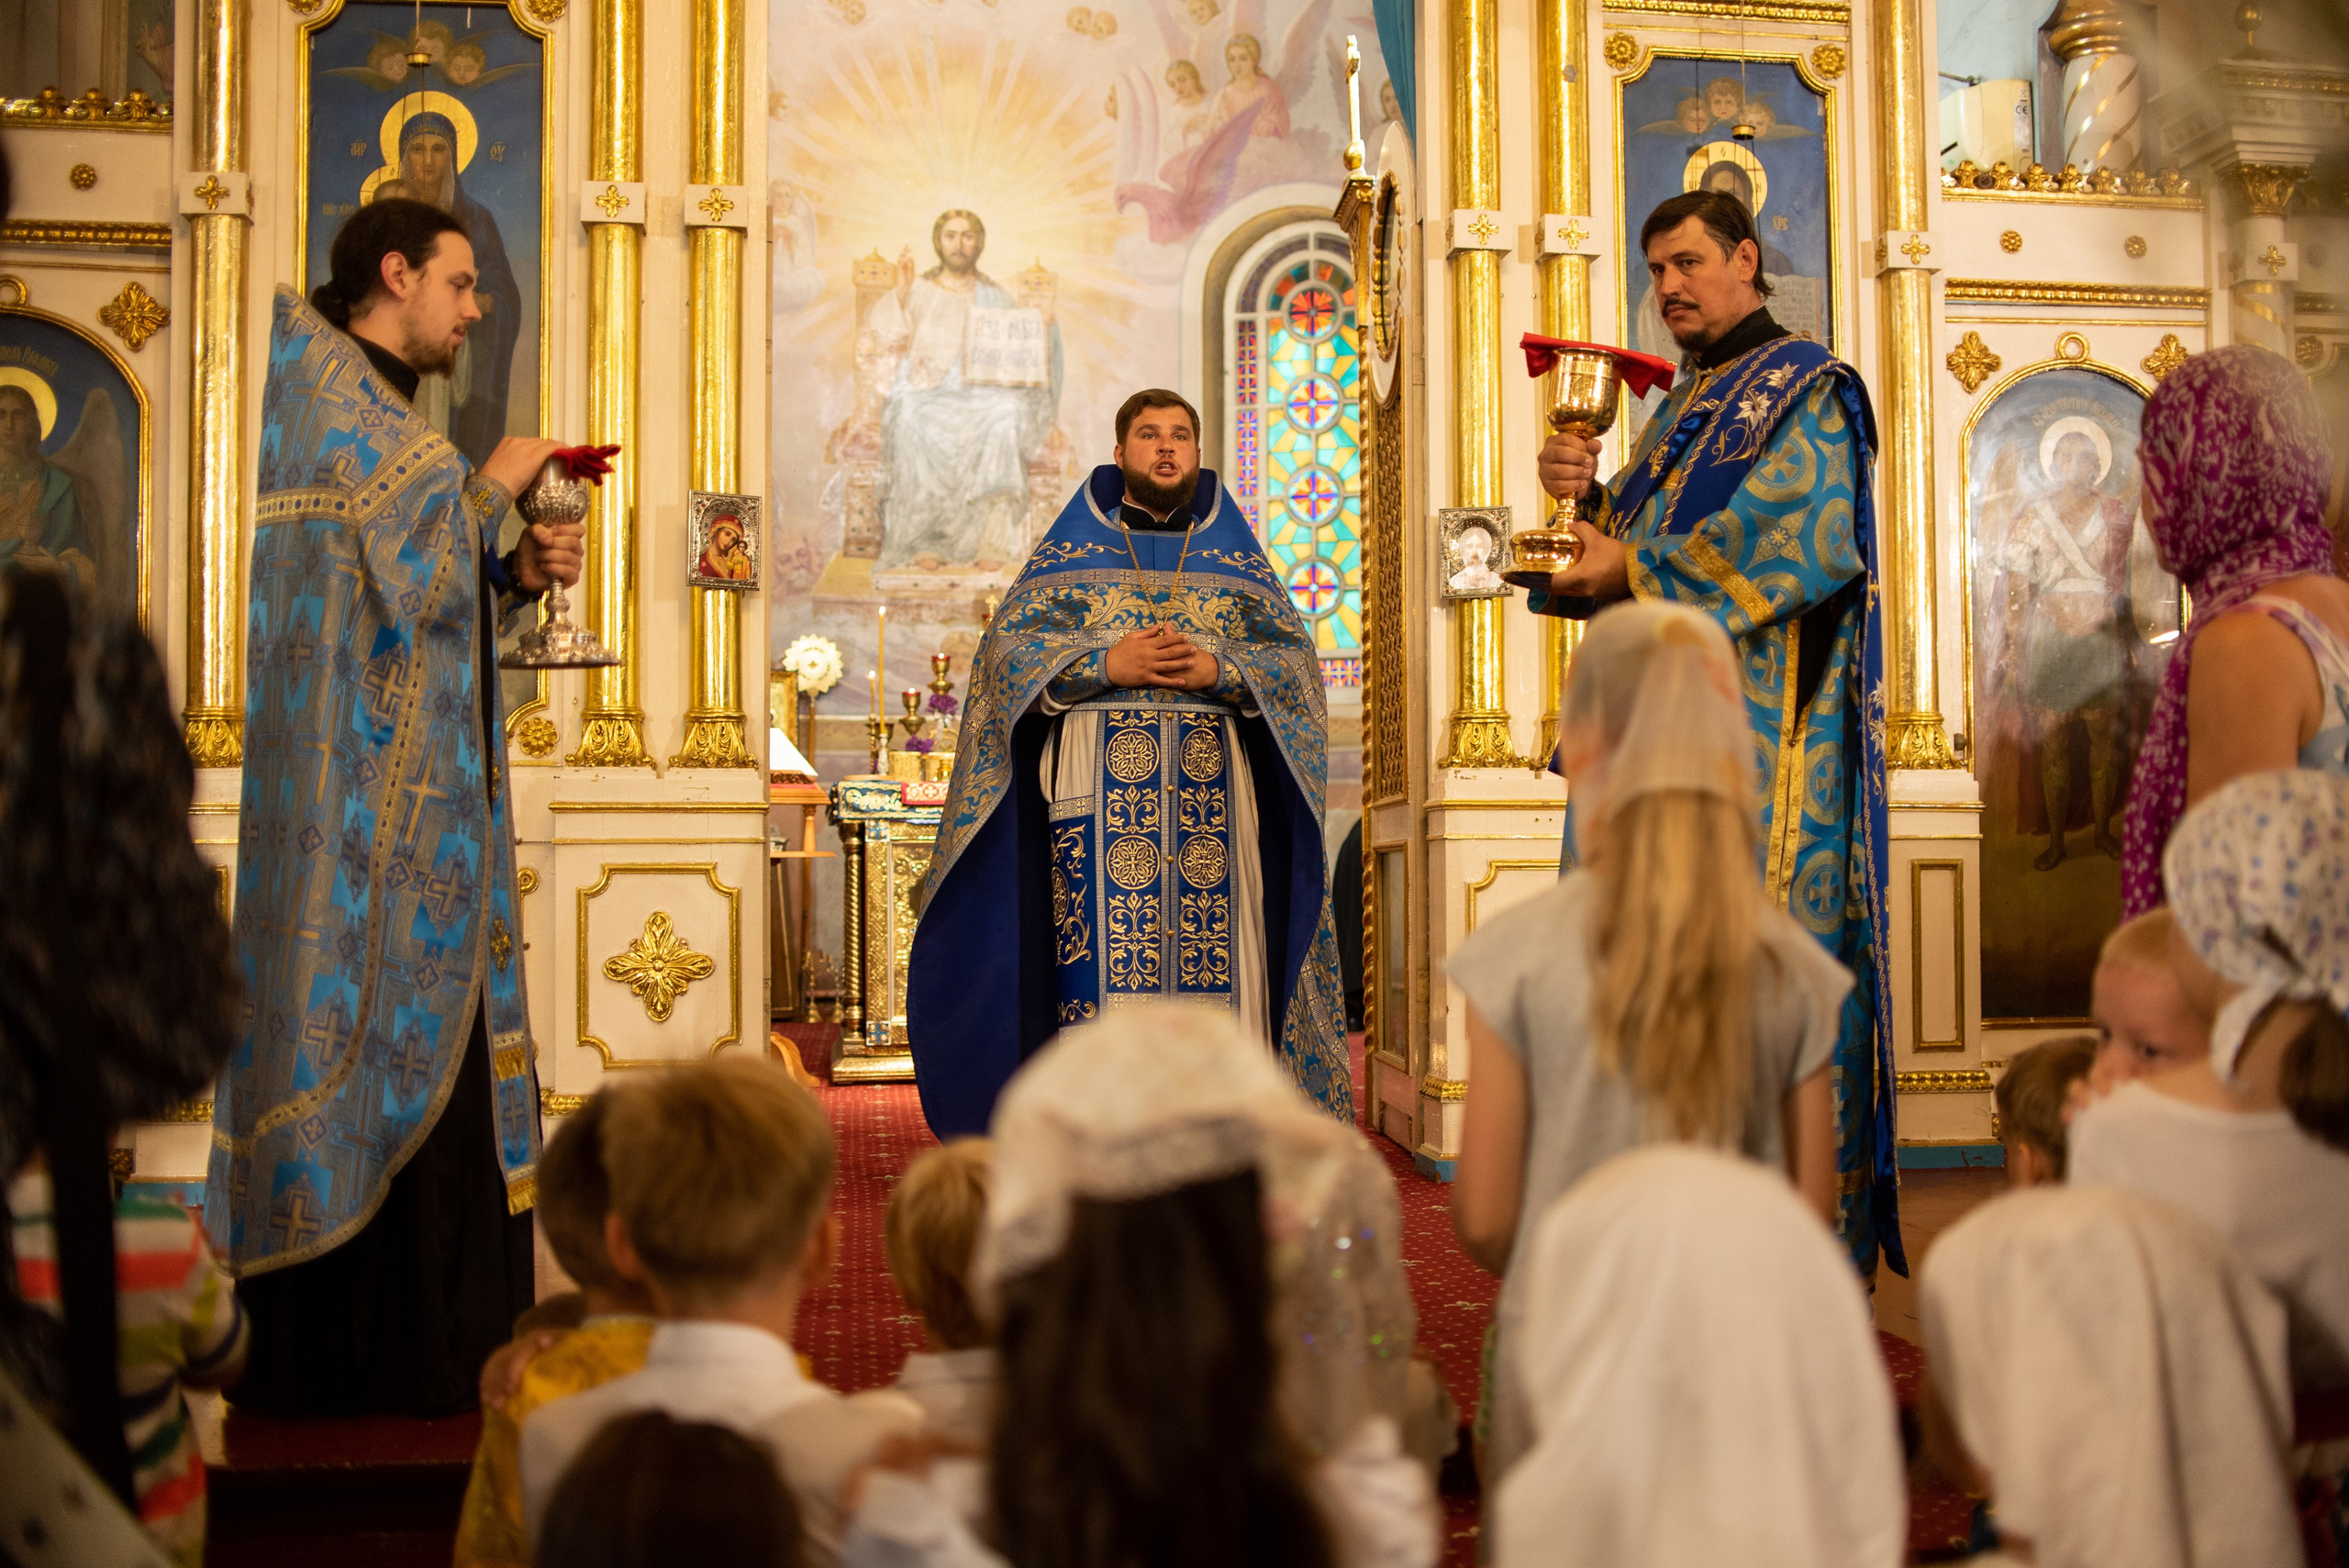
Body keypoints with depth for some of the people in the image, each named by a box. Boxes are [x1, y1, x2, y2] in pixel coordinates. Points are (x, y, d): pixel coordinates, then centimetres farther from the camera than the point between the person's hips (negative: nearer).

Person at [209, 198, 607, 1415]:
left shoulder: (379, 409, 22)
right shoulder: (332, 396, -8)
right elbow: (413, 572, -18)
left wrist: (519, 574, 7)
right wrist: (492, 484, -3)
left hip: (412, 799, 10)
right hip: (367, 801, -10)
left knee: (422, 1053, 9)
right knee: (376, 1037, -8)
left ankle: (416, 1341, 15)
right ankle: (359, 1350, -1)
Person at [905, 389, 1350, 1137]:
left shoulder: (1234, 552, 15)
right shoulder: (1073, 546, 11)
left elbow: (1295, 659, 8)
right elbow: (1009, 646, 2)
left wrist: (1220, 671, -10)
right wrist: (1106, 663, -12)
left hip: (1212, 788, 2)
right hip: (1101, 787, -1)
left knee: (1214, 949, -4)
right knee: (1102, 948, -8)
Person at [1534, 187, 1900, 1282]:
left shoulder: (1806, 388, 0)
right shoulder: (1677, 412, 24)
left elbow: (1806, 536, -16)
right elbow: (1636, 546, 21)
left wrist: (1637, 568, -13)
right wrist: (1589, 495, 1)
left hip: (1763, 732, -8)